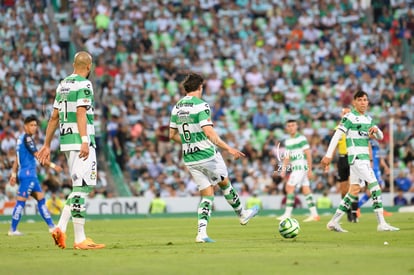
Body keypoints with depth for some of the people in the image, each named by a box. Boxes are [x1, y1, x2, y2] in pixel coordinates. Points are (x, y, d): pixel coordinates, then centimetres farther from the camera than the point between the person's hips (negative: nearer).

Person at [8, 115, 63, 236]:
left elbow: (16, 159, 19)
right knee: (21, 201, -7)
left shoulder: (21, 138, 15)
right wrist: (52, 165, -15)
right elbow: (37, 155, -16)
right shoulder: (27, 138, -12)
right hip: (28, 174, -10)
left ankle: (51, 226, 11)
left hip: (31, 175, 10)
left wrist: (13, 174, 21)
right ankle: (13, 230, -4)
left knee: (41, 199, 10)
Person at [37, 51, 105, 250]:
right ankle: (80, 239, -8)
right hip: (80, 140, -8)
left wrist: (47, 145, 22)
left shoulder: (63, 85, 17)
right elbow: (81, 113, -19)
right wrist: (85, 141, -27)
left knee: (80, 187, 15)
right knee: (81, 187, -7)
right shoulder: (84, 85, -7)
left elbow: (54, 117, 19)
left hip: (66, 143, 8)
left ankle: (61, 228, 3)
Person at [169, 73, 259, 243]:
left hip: (189, 159, 5)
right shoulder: (201, 105, -14)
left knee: (207, 194, 9)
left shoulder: (176, 108, 7)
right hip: (207, 155, -5)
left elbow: (172, 135, 13)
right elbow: (208, 132, -23)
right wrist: (229, 149, -20)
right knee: (224, 183, 18)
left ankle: (201, 232, -5)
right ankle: (242, 215, 36)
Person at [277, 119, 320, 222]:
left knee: (290, 188, -10)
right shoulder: (288, 141, 15)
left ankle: (287, 214, -10)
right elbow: (287, 157, 20)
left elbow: (308, 154, -10)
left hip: (301, 166, -8)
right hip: (295, 168, 8)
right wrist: (283, 170, 10)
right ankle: (314, 214, 5)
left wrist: (310, 169, -13)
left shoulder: (301, 138, -9)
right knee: (306, 190, 6)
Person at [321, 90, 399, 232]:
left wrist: (376, 130, -5)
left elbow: (380, 137, 19)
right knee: (374, 185, -13)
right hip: (356, 157, -8)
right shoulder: (349, 117, -8)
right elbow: (336, 136, -11)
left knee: (354, 190, 8)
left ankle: (334, 222, 12)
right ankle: (382, 223, -14)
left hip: (364, 158, 8)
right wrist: (328, 155, -17)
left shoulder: (368, 119, 16)